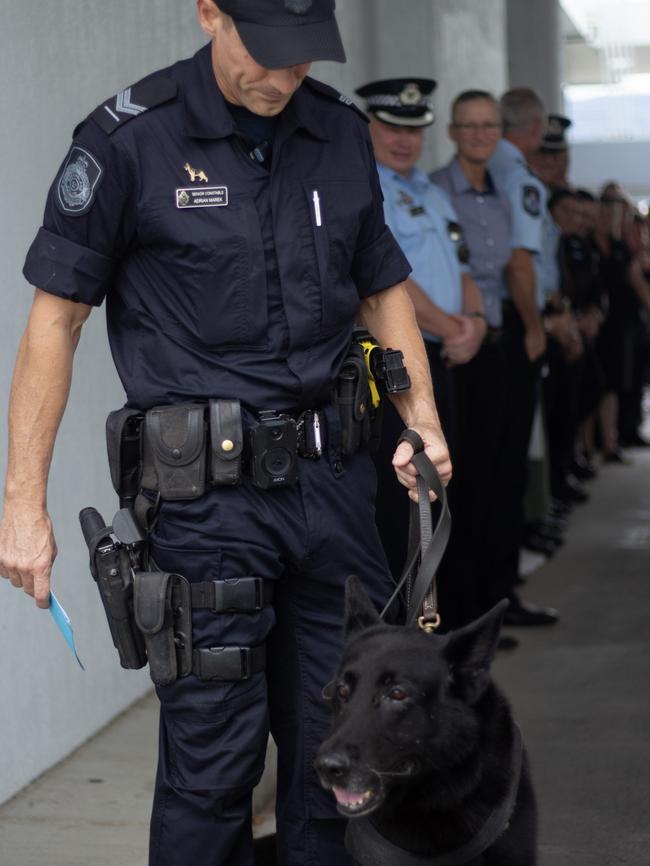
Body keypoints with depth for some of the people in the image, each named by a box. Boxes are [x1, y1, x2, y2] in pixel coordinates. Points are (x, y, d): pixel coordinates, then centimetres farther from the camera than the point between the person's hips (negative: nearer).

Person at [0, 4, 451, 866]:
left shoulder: (341, 131, 7)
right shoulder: (128, 137, -9)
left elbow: (384, 287, 18)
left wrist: (421, 418, 3)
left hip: (332, 475, 5)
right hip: (207, 491, -5)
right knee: (213, 758, 0)